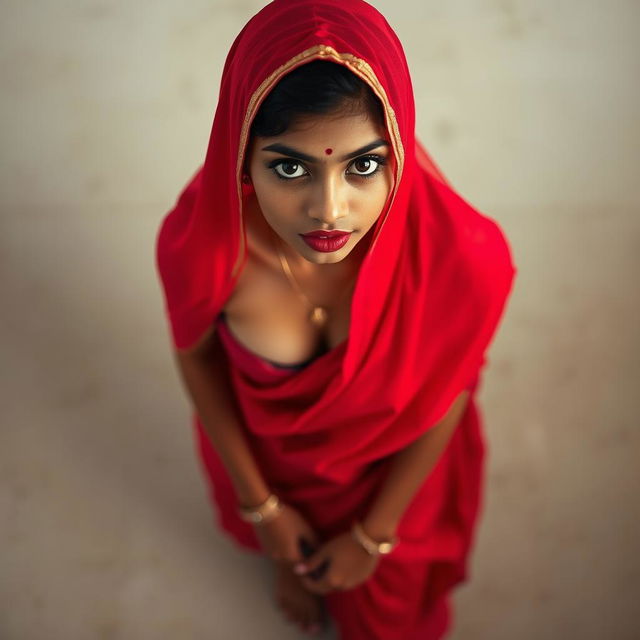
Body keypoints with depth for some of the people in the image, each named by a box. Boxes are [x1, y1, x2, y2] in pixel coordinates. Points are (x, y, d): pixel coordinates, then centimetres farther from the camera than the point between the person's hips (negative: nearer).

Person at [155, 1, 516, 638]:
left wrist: (375, 535, -7)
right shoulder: (197, 242, -37)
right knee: (291, 542, 37)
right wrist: (261, 506, -4)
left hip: (389, 458, 1)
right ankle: (292, 561, 78)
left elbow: (449, 390, -20)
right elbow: (195, 354, -14)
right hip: (263, 438, 1)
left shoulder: (463, 257, -40)